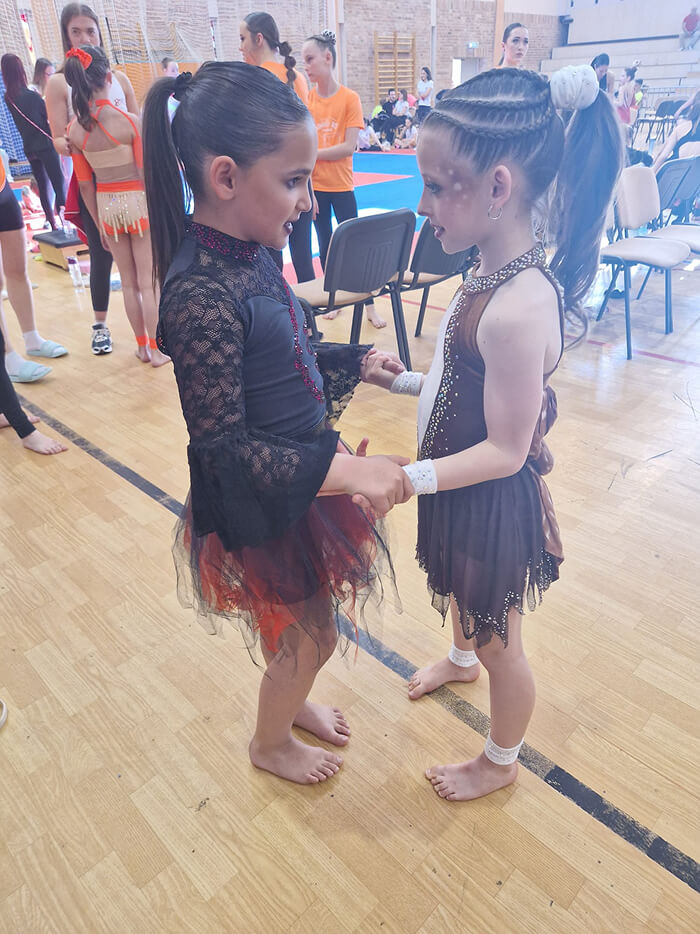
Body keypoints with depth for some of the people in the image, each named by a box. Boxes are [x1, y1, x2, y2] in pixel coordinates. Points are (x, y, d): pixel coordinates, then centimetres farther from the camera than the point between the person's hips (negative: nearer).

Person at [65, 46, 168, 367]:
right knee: (149, 282, 5)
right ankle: (157, 349, 12)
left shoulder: (75, 128, -1)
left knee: (129, 282, 15)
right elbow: (147, 173, -13)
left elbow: (85, 184, 3)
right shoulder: (130, 122, -14)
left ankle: (142, 345, 26)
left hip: (107, 207, 4)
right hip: (139, 203, -4)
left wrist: (99, 224, 13)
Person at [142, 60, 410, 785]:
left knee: (301, 628, 27)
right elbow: (224, 445, -27)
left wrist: (357, 362, 8)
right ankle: (270, 744, 46)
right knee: (311, 636, 15)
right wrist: (346, 470, -31)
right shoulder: (200, 296, -29)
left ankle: (290, 702, 57)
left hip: (302, 474, 8)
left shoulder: (248, 254, -1)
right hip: (264, 502, -8)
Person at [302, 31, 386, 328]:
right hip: (315, 187, 2)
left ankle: (369, 305, 8)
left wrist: (312, 153, -12)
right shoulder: (306, 99, 1)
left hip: (342, 186, -2)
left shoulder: (350, 98, -5)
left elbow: (349, 146, -12)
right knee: (325, 243, 10)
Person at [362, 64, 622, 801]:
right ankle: (460, 658, 68)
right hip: (464, 493, 9)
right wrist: (402, 381, 4)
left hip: (493, 504, -9)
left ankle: (500, 762, 45)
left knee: (497, 641, 16)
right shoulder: (497, 273, -4)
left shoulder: (517, 308, -33)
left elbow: (506, 450, -27)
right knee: (458, 593, 34)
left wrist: (406, 478, -28)